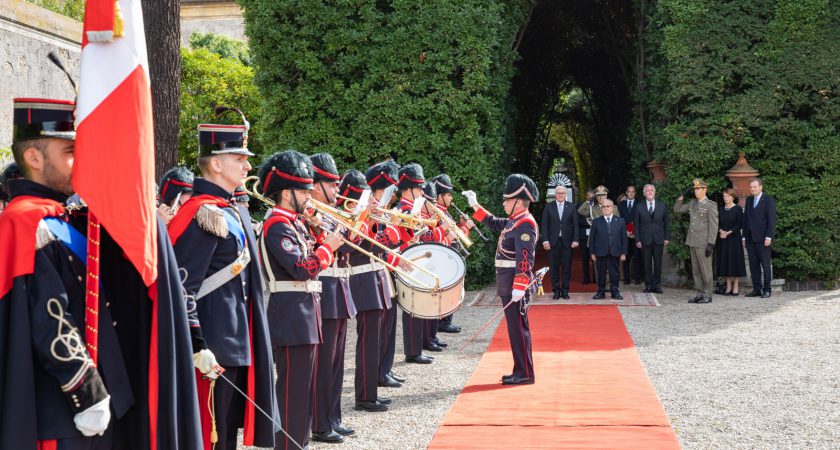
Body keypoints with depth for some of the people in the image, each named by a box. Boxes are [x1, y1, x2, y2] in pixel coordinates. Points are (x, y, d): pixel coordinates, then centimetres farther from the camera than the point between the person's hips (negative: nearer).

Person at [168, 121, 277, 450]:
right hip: (214, 347, -10)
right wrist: (198, 347, -27)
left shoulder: (234, 211, 13)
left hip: (237, 342, 10)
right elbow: (181, 288, -22)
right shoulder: (203, 215, -17)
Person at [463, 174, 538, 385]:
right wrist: (475, 206, 30)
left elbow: (525, 259, -22)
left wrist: (519, 287, -27)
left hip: (515, 283, -10)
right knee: (515, 326, 13)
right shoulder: (514, 222, 14)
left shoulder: (525, 225, -15)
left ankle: (525, 374, -2)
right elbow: (494, 223, 34)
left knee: (518, 326, -6)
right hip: (508, 283, 10)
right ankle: (520, 371, 19)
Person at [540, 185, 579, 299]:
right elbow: (544, 224, 2)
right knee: (554, 267, 3)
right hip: (553, 241, -1)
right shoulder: (548, 207, 4)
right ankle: (556, 290, 10)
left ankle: (565, 290, 10)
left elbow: (575, 224, 5)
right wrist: (545, 240, -6)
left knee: (566, 267, 2)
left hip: (567, 241, 1)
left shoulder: (571, 207, 6)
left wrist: (575, 240, -3)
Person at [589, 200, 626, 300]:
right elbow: (592, 238, 4)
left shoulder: (620, 221, 6)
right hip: (600, 253, 0)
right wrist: (592, 253, -2)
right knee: (600, 273, 4)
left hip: (615, 253, 0)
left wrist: (624, 253, -1)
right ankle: (600, 292, 13)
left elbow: (624, 238, 5)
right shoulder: (596, 222, 5)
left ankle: (615, 292, 13)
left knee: (614, 273, 4)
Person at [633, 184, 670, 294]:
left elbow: (666, 223, 9)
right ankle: (648, 285, 9)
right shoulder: (639, 207, 4)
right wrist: (637, 240, -4)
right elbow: (636, 225, 4)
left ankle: (657, 285, 9)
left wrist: (667, 238, 2)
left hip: (658, 239, 1)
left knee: (658, 263, 2)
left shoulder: (662, 206, 8)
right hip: (645, 239, -1)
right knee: (647, 264, 2)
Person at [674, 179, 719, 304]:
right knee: (696, 270, 9)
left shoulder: (711, 205, -7)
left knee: (705, 270, -2)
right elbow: (677, 209, 21)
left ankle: (707, 296, 4)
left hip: (703, 243, -7)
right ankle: (700, 294, 16)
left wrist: (711, 244, -16)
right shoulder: (692, 203, 13)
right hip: (693, 242, 7)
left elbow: (713, 226, -11)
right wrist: (682, 196, 9)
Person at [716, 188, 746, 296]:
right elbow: (717, 223, 8)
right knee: (725, 261, 4)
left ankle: (736, 287, 2)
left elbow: (740, 224, -7)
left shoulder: (738, 209, -3)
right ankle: (728, 287, 8)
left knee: (735, 261, -3)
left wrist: (729, 232, -15)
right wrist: (721, 231, -13)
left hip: (734, 238, -4)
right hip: (722, 239, 4)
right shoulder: (721, 209, 11)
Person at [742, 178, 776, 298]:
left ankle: (766, 290, 2)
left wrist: (769, 237, -16)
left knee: (765, 264, -2)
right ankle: (757, 289, 9)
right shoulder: (749, 200, 15)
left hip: (762, 238, -6)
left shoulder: (769, 200, -3)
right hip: (750, 238, 6)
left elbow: (771, 220, -9)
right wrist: (744, 236, 11)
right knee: (753, 264, 5)